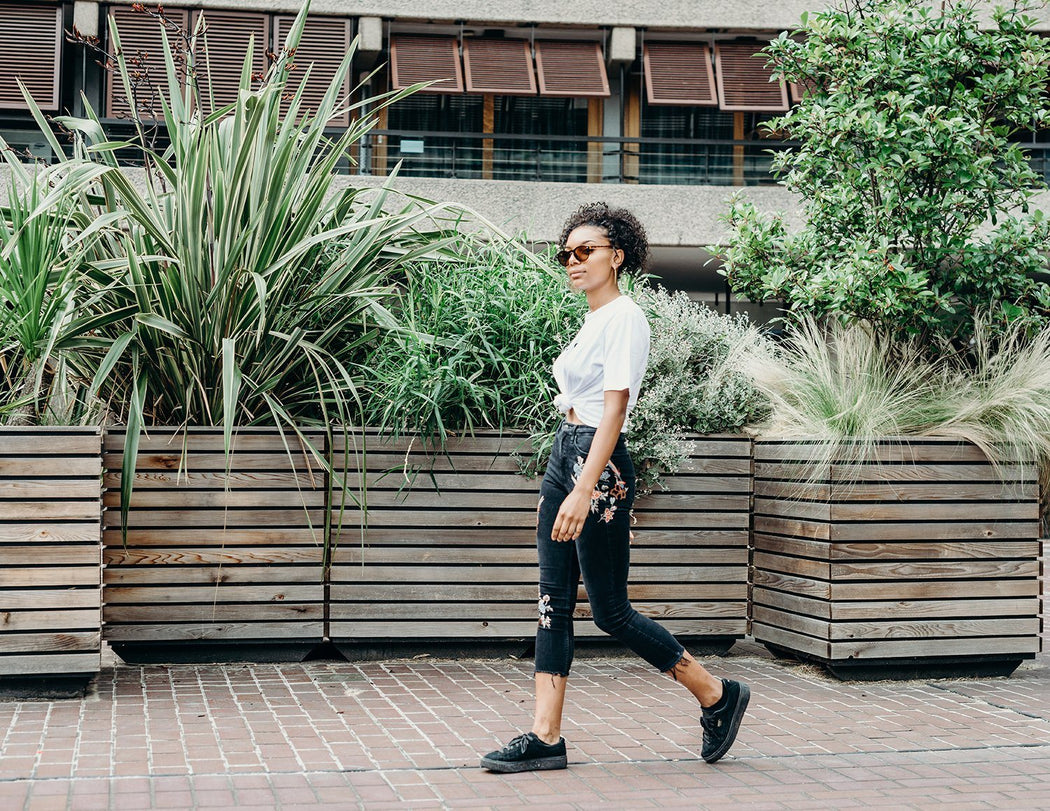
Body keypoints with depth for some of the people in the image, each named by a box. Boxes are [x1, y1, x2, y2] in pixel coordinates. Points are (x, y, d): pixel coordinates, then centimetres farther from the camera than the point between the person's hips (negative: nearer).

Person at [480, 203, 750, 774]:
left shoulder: (624, 318, -11)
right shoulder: (591, 320, 17)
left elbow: (614, 408, -20)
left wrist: (584, 491, -27)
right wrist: (561, 491, 21)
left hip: (599, 464, -9)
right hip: (564, 455, 9)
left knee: (610, 610, -4)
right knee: (553, 602, 5)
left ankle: (718, 696, 11)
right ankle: (545, 737, 6)